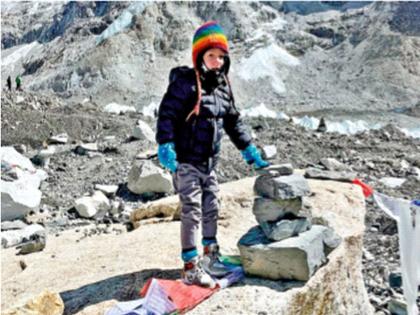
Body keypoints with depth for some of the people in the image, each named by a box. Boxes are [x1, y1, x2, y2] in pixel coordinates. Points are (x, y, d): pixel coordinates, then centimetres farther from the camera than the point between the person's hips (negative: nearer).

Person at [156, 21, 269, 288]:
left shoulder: (223, 86, 9)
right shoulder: (186, 82, -14)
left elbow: (233, 122, 16)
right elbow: (167, 114, -18)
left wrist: (251, 152, 15)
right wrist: (166, 148, -29)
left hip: (209, 162, 7)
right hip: (186, 161, -7)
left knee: (211, 209, 15)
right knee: (192, 212, -5)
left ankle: (211, 256, 31)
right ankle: (191, 268, 4)